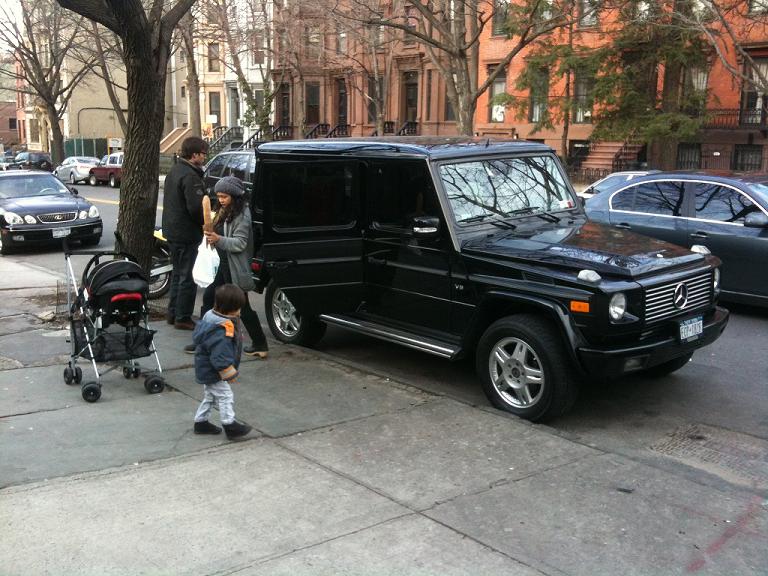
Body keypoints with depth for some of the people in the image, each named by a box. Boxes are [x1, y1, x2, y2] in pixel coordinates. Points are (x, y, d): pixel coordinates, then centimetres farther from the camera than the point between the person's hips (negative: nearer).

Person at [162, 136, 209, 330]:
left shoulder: (174, 171, 13)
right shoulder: (190, 177, -20)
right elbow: (196, 207, -26)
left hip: (172, 231, 10)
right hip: (187, 234, -10)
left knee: (177, 273, 19)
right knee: (188, 277, -2)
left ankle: (173, 313, 27)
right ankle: (183, 318, 3)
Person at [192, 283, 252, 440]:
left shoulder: (210, 316, 0)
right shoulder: (221, 332, -32)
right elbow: (220, 356, -32)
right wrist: (229, 373, -19)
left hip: (206, 369, 11)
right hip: (213, 372, -11)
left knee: (209, 396, 22)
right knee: (225, 397, -2)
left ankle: (201, 422, 32)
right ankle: (230, 425, 6)